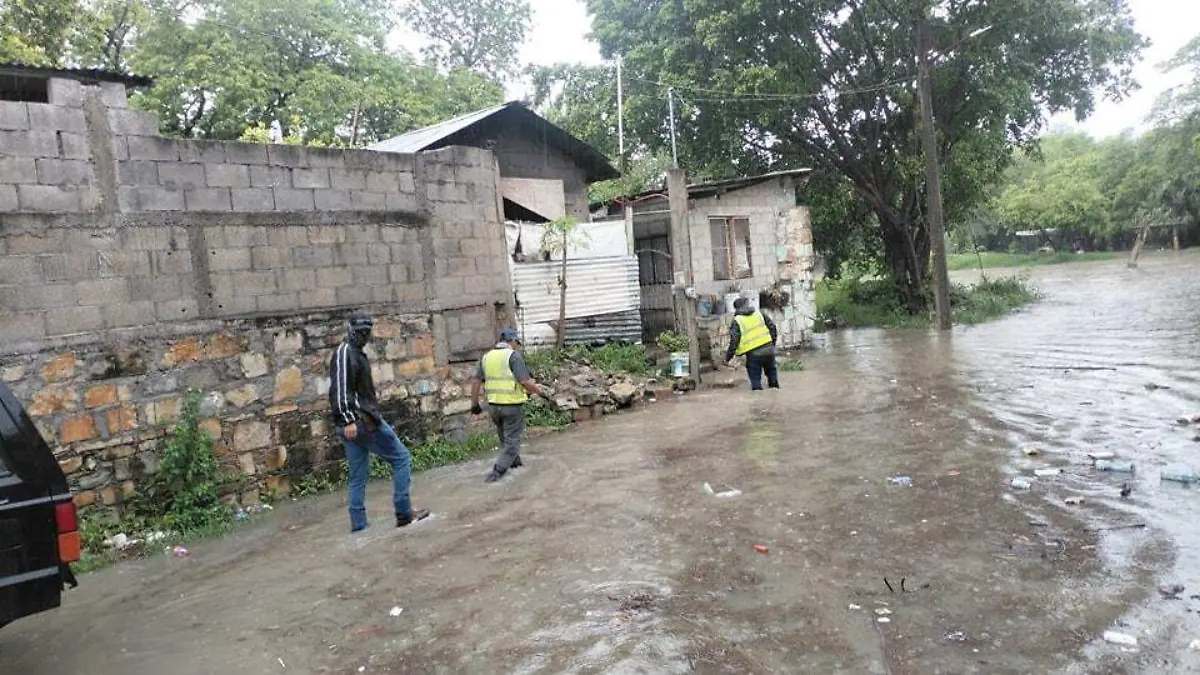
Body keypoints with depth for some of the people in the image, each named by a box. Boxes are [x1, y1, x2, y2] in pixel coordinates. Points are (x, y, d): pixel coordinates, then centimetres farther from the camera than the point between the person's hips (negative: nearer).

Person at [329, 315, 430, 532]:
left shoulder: (356, 353, 20)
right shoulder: (345, 353, -10)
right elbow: (341, 388, -20)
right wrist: (349, 420, -26)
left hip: (353, 424, 10)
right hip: (361, 422, -10)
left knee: (358, 477, 10)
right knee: (401, 458, -2)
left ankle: (358, 527, 13)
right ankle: (404, 513, -1)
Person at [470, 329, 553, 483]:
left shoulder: (487, 357, 6)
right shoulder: (513, 356, -13)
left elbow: (476, 382, 7)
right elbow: (526, 382, -20)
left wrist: (474, 404, 15)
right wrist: (543, 393, -7)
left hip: (493, 406, 6)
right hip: (513, 405, -6)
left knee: (505, 437, 25)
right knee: (512, 440, 5)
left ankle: (514, 461, 41)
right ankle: (498, 471, -3)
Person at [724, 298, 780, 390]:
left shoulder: (737, 321, -1)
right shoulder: (759, 313, 12)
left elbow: (734, 341, -7)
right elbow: (772, 327, 13)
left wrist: (727, 357, 1)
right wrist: (773, 342, 25)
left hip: (753, 354, -4)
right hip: (769, 349, 4)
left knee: (755, 377, 9)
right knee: (771, 371, 25)